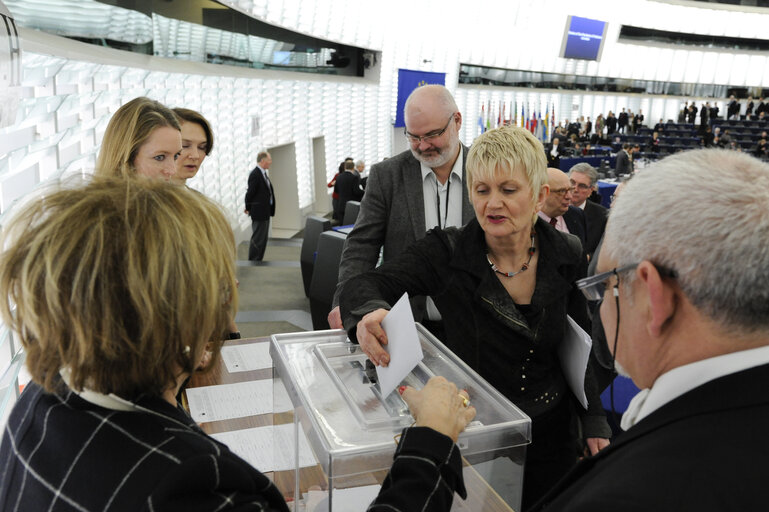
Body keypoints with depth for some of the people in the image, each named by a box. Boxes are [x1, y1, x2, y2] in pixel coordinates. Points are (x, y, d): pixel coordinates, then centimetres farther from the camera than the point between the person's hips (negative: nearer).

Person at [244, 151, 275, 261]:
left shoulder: (263, 173, 13)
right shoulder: (255, 174, -18)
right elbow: (250, 193, -16)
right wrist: (248, 208, -6)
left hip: (265, 212, 10)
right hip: (259, 212, -10)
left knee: (263, 239, 15)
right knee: (257, 239, -4)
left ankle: (258, 262, 24)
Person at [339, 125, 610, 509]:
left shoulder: (567, 255, -9)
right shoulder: (447, 252, -18)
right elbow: (362, 285, -24)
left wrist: (594, 420, 1)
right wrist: (368, 313, -47)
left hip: (549, 433, 3)